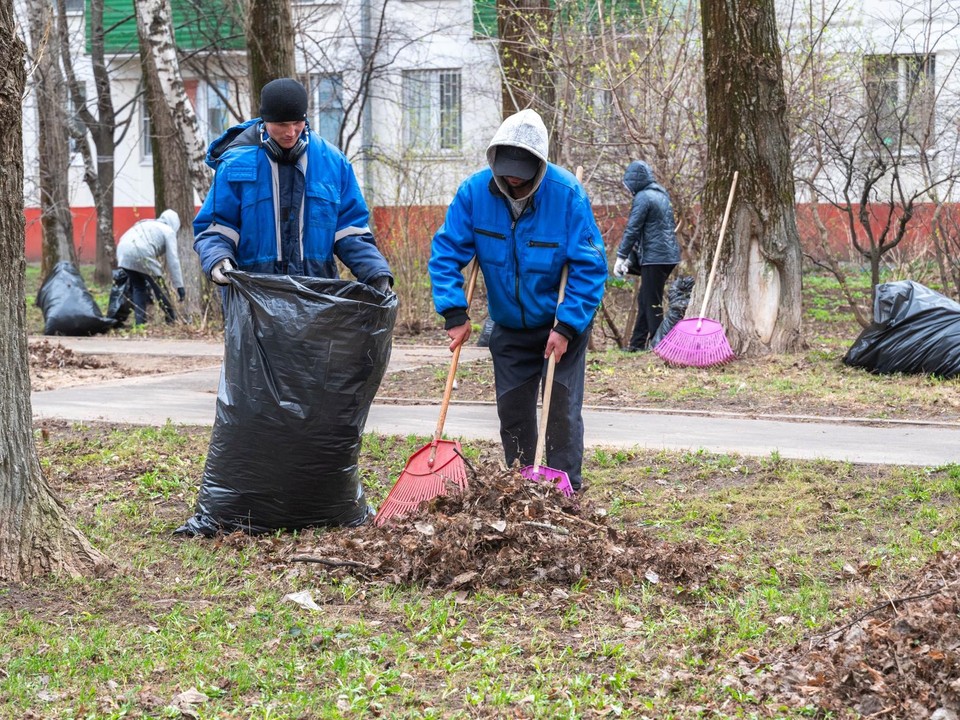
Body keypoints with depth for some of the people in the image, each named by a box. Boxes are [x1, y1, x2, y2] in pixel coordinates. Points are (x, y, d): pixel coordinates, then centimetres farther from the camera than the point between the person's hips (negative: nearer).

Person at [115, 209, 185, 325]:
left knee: (138, 287, 22)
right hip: (141, 254, -6)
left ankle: (140, 322, 16)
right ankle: (172, 319, 17)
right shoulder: (168, 231, 16)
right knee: (158, 288, 9)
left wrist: (147, 281, 37)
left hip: (123, 251, 6)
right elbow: (173, 260, 7)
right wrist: (179, 285, 6)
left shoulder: (147, 225, 35)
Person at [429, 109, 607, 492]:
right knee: (512, 412, 10)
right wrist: (455, 313, -21)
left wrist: (567, 326, -25)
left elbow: (589, 267, -20)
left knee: (563, 410, -7)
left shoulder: (567, 194, -23)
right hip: (509, 328, 4)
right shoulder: (475, 191, -15)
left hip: (563, 325, -3)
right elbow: (446, 251, -11)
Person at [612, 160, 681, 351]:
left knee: (651, 302, -3)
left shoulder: (643, 198, -12)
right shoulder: (661, 194, 16)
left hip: (654, 257, -9)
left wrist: (621, 257, -10)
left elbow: (632, 230, -15)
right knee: (644, 300, 15)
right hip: (669, 255, 9)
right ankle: (637, 343, 20)